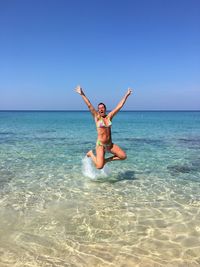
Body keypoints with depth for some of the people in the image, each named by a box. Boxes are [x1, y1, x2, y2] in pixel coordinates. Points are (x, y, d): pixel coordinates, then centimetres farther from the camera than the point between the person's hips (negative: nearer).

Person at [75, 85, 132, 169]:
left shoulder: (109, 116, 5)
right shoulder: (97, 117, -3)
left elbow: (119, 106, 6)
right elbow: (89, 105, -10)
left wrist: (126, 95, 7)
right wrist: (82, 94, -16)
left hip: (110, 144, 4)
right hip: (100, 145, -4)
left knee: (123, 156, -1)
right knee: (99, 166, -15)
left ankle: (107, 160, 19)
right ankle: (91, 154, 17)